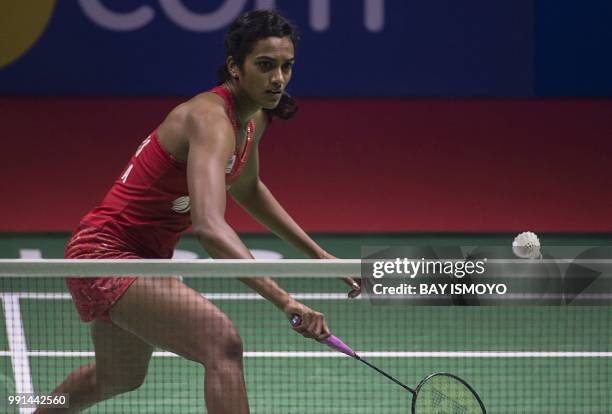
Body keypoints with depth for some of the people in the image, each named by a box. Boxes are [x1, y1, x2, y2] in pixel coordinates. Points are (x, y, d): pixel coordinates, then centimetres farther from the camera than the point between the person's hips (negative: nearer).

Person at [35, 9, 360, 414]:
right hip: (106, 251, -11)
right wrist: (283, 298, -51)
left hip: (143, 255, 11)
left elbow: (246, 187, 23)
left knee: (121, 377, 31)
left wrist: (316, 253, 18)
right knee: (222, 343, -29)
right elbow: (210, 226, -44)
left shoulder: (254, 118, 1)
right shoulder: (211, 119, -29)